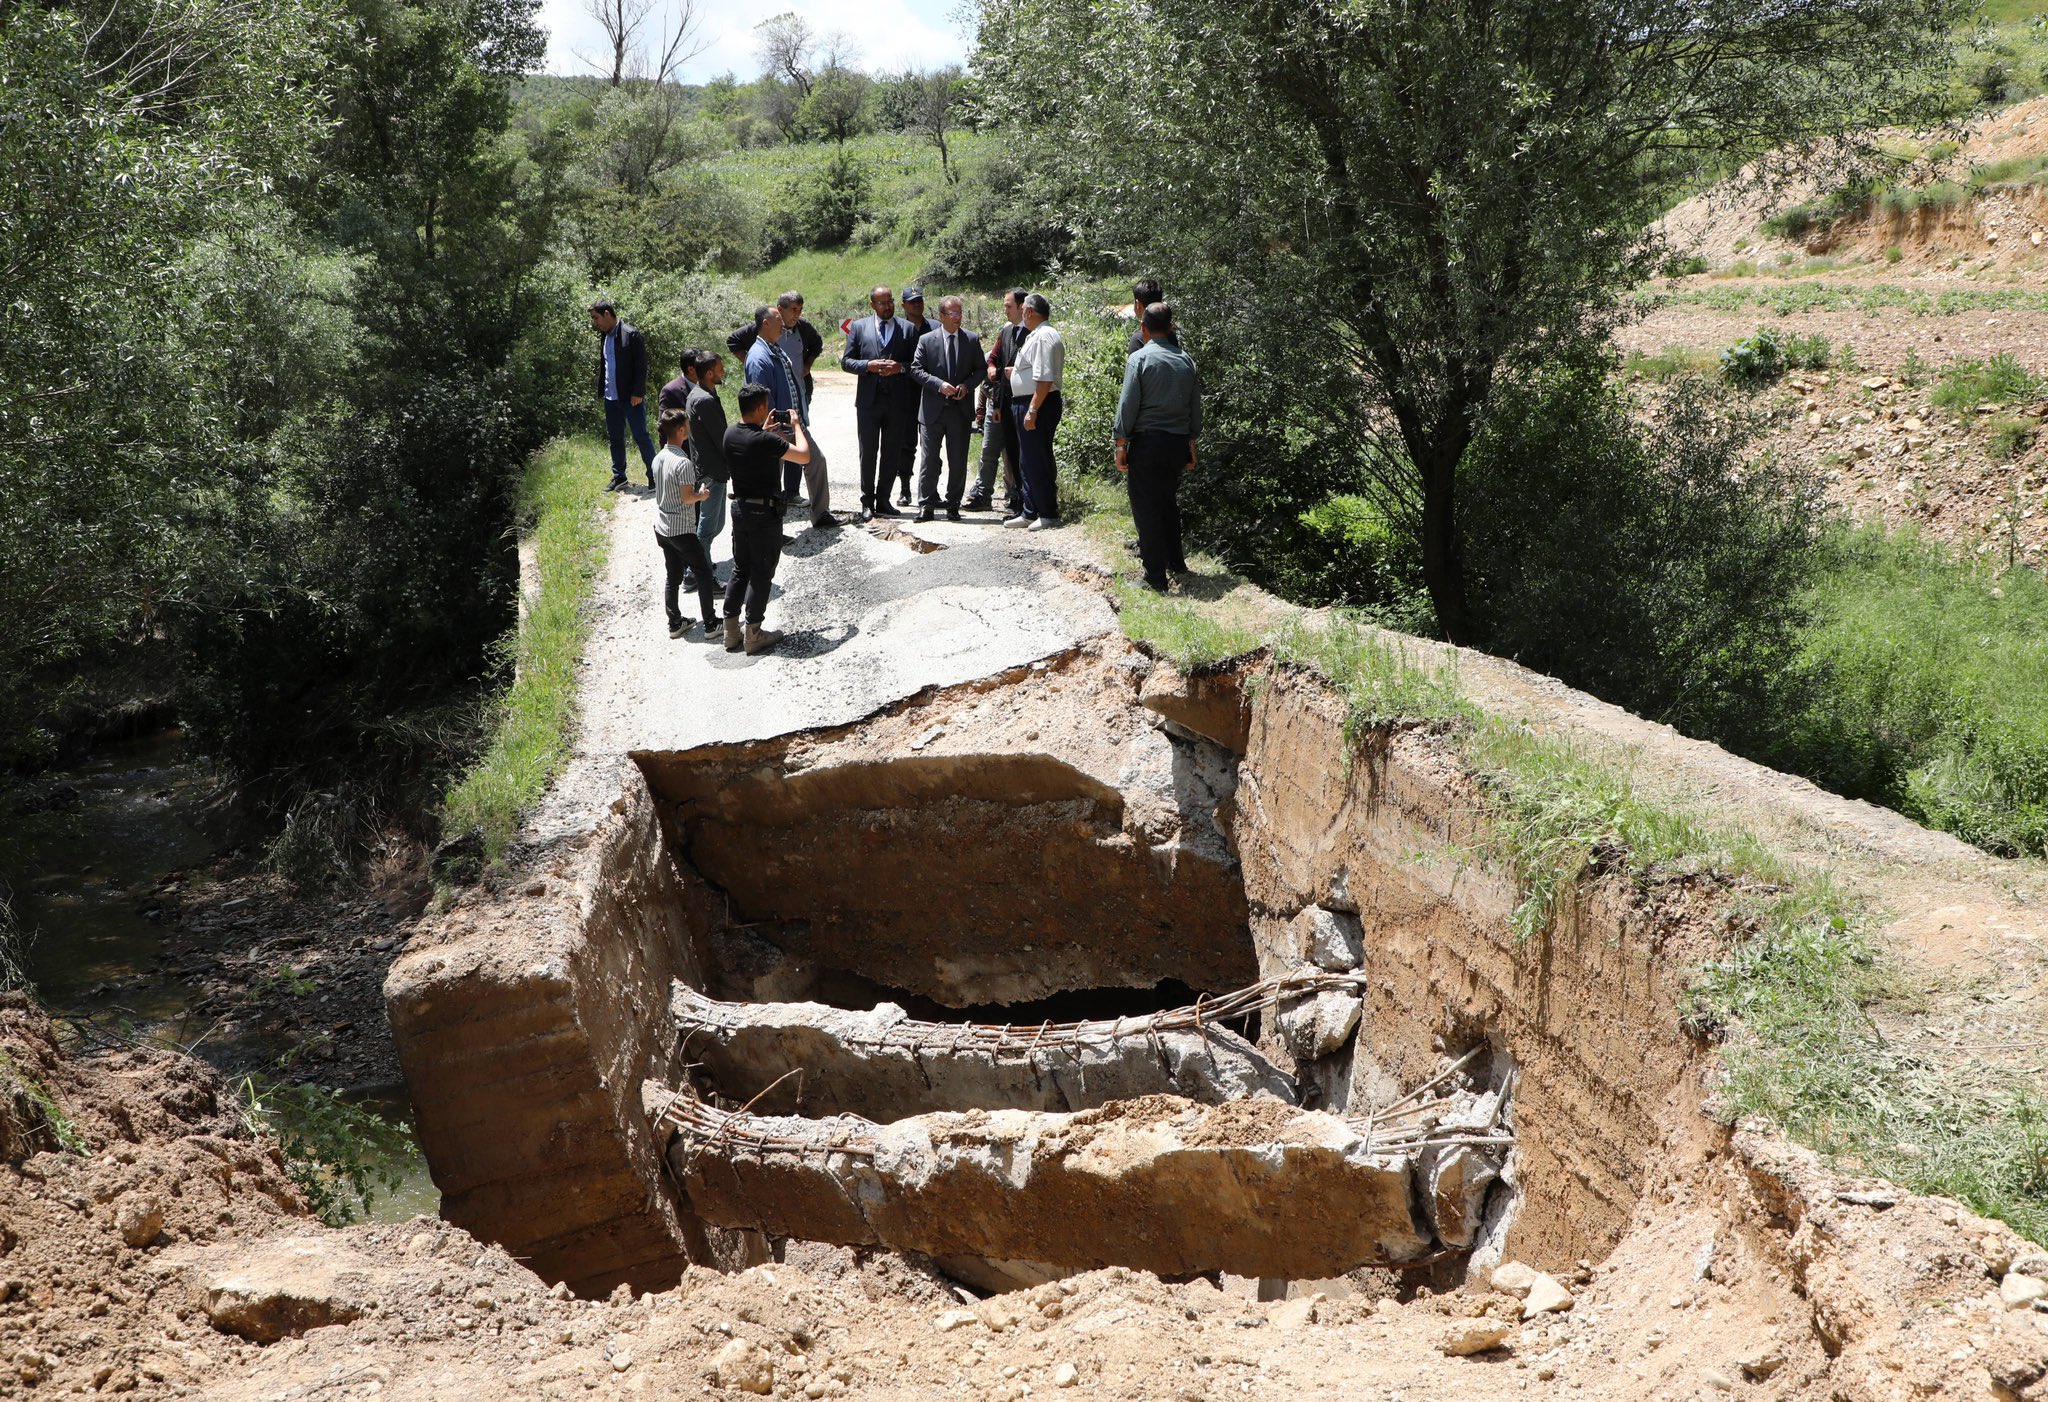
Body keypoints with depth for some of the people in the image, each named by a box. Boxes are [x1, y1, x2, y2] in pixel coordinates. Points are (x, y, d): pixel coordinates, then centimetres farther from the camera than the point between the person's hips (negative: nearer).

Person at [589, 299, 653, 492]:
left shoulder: (631, 334, -12)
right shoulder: (604, 336, 12)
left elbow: (641, 366, -14)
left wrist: (637, 393, -18)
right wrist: (601, 390, 11)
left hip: (630, 397, -8)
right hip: (611, 397, 8)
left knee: (641, 437, -4)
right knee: (615, 438, 13)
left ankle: (654, 476, 4)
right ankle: (619, 478, 21)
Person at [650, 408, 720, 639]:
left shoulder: (658, 458, 3)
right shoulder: (683, 463, -22)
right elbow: (687, 497, -22)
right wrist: (702, 495, -3)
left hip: (662, 528, 8)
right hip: (682, 530, -8)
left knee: (672, 575, 15)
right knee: (703, 573, 4)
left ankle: (675, 623, 19)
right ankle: (711, 625, 6)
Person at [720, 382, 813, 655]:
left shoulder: (730, 434, -1)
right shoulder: (765, 441, -24)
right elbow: (804, 456, -19)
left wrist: (765, 429, 15)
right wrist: (796, 426, -5)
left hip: (740, 507, 7)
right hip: (764, 512, -7)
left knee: (740, 570, 16)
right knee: (761, 574, 4)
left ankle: (731, 632, 18)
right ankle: (753, 635, 9)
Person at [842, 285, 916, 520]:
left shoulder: (908, 329, 6)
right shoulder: (859, 327, 6)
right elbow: (846, 361, 4)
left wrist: (900, 368, -14)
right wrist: (869, 366, -12)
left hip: (898, 401, 1)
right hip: (868, 400, -1)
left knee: (891, 453, 6)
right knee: (868, 452, 3)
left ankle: (883, 499, 16)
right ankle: (867, 501, 11)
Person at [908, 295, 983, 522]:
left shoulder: (972, 340, 6)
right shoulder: (927, 340, 1)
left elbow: (980, 369, 9)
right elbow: (916, 369, -3)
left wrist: (967, 386, -9)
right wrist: (939, 385, -15)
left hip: (961, 409, 1)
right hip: (933, 409, -1)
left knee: (958, 461, 5)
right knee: (929, 460, 1)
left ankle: (953, 506, 14)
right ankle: (926, 506, 6)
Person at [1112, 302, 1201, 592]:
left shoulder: (1139, 359, -9)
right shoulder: (1187, 361, 6)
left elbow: (1128, 405, -11)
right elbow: (1195, 407, 12)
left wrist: (1121, 444, -5)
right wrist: (1191, 444, 20)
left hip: (1146, 441, -5)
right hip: (1178, 442, 5)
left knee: (1146, 508, 0)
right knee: (1169, 503, 22)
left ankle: (1155, 577, -1)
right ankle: (1176, 562, 31)